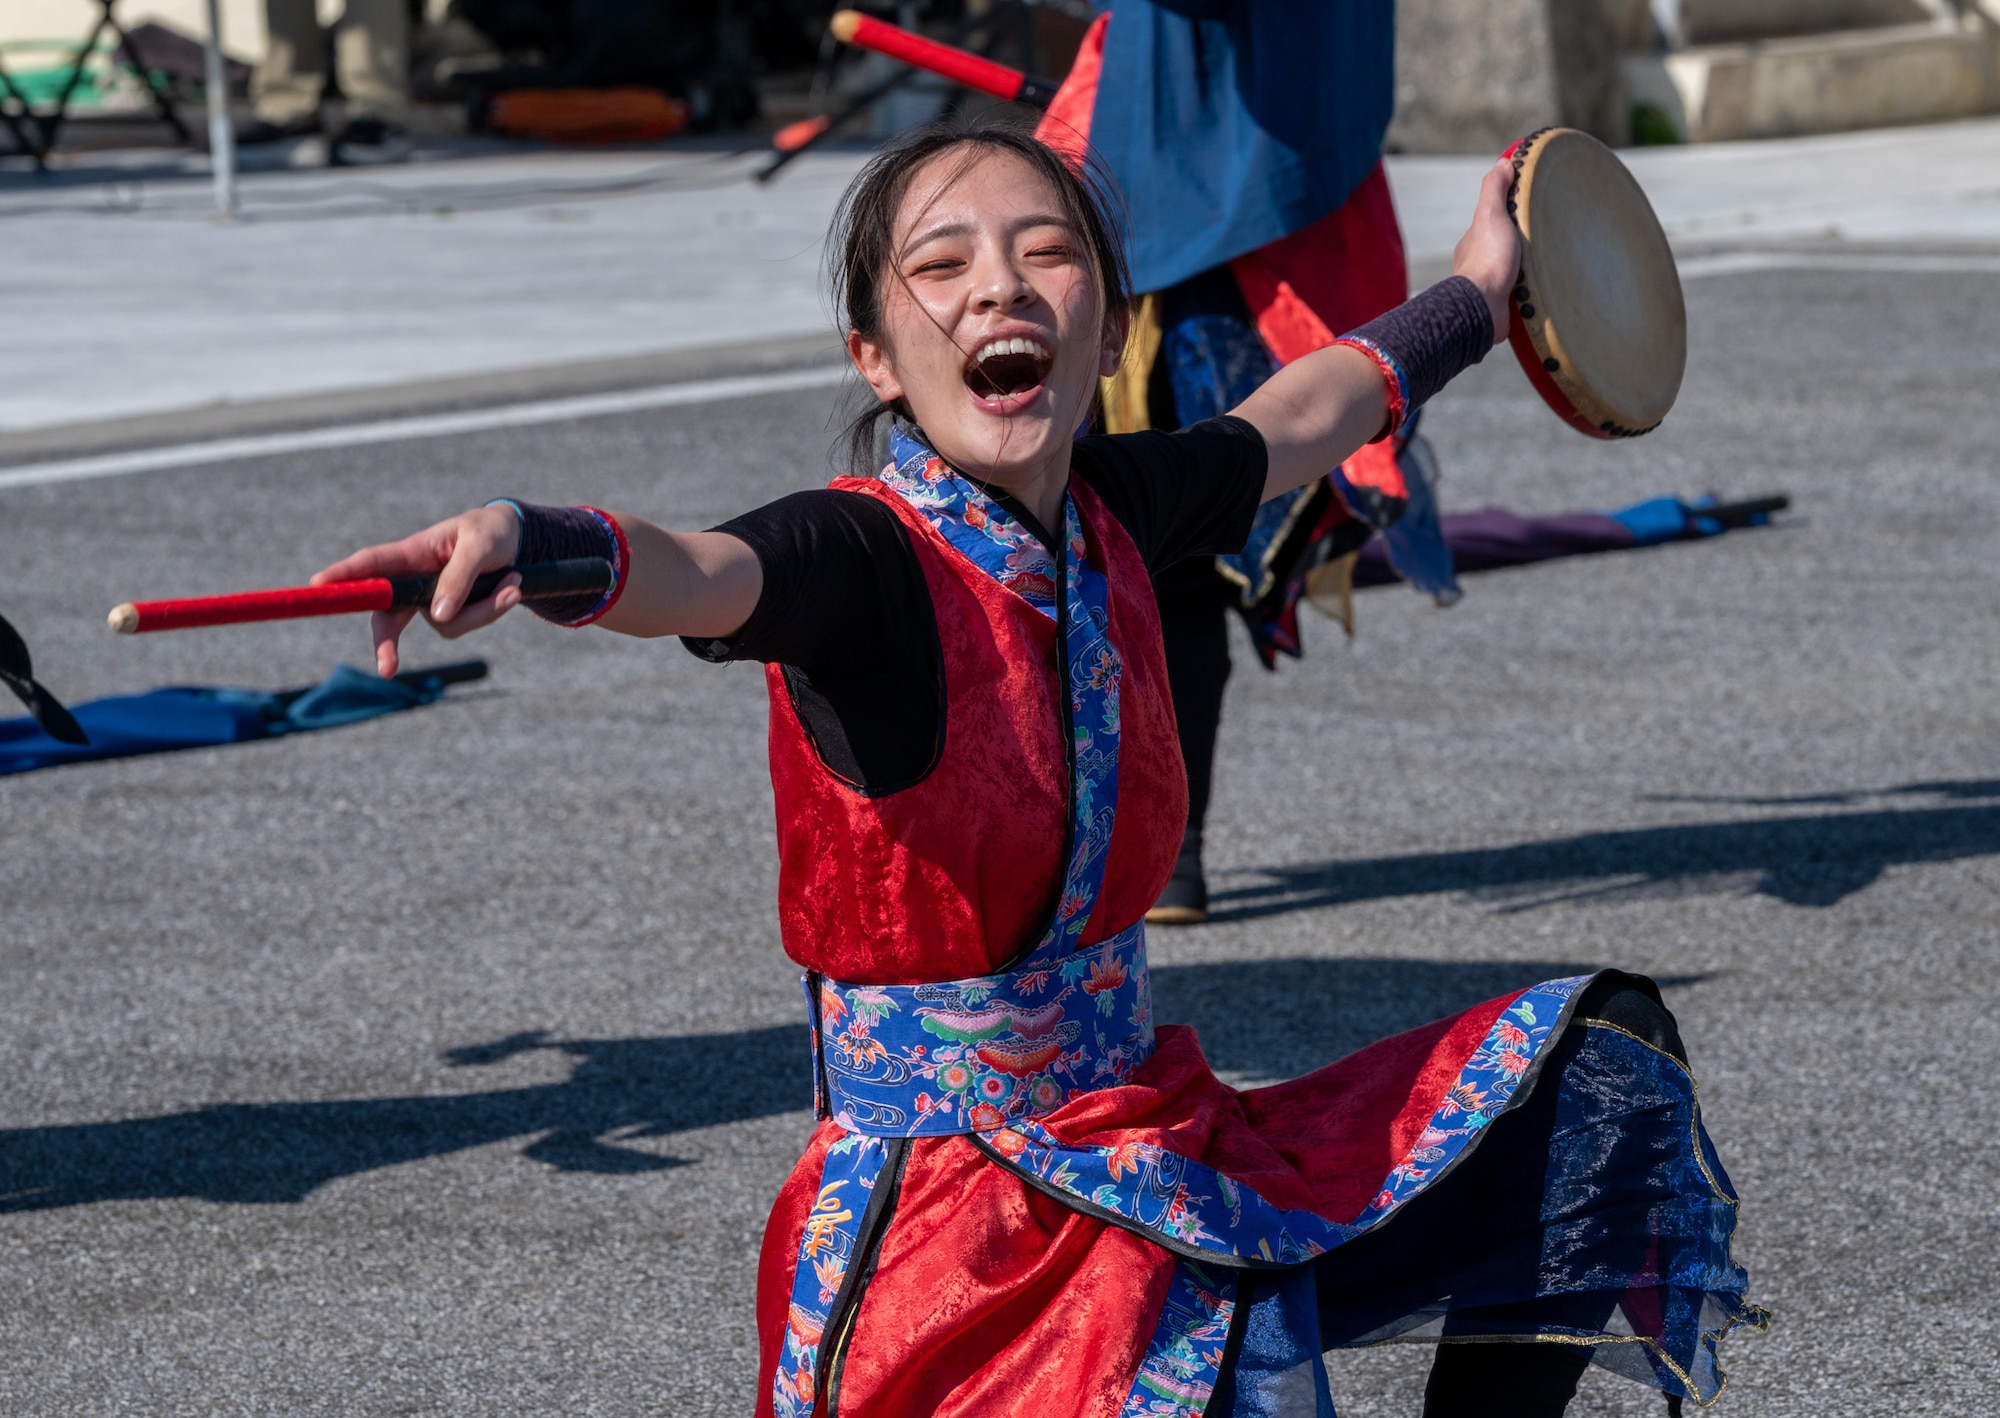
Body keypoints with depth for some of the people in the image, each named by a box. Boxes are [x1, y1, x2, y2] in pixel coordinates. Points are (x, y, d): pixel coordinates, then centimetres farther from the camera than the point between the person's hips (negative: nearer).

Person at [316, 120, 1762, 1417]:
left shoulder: (1113, 514, 2)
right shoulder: (867, 564, -18)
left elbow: (1301, 415, 25)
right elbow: (694, 573, -41)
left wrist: (1468, 298, 43)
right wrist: (532, 543, -64)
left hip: (1155, 1162, 8)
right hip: (947, 1225, -8)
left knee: (1590, 1061, 13)